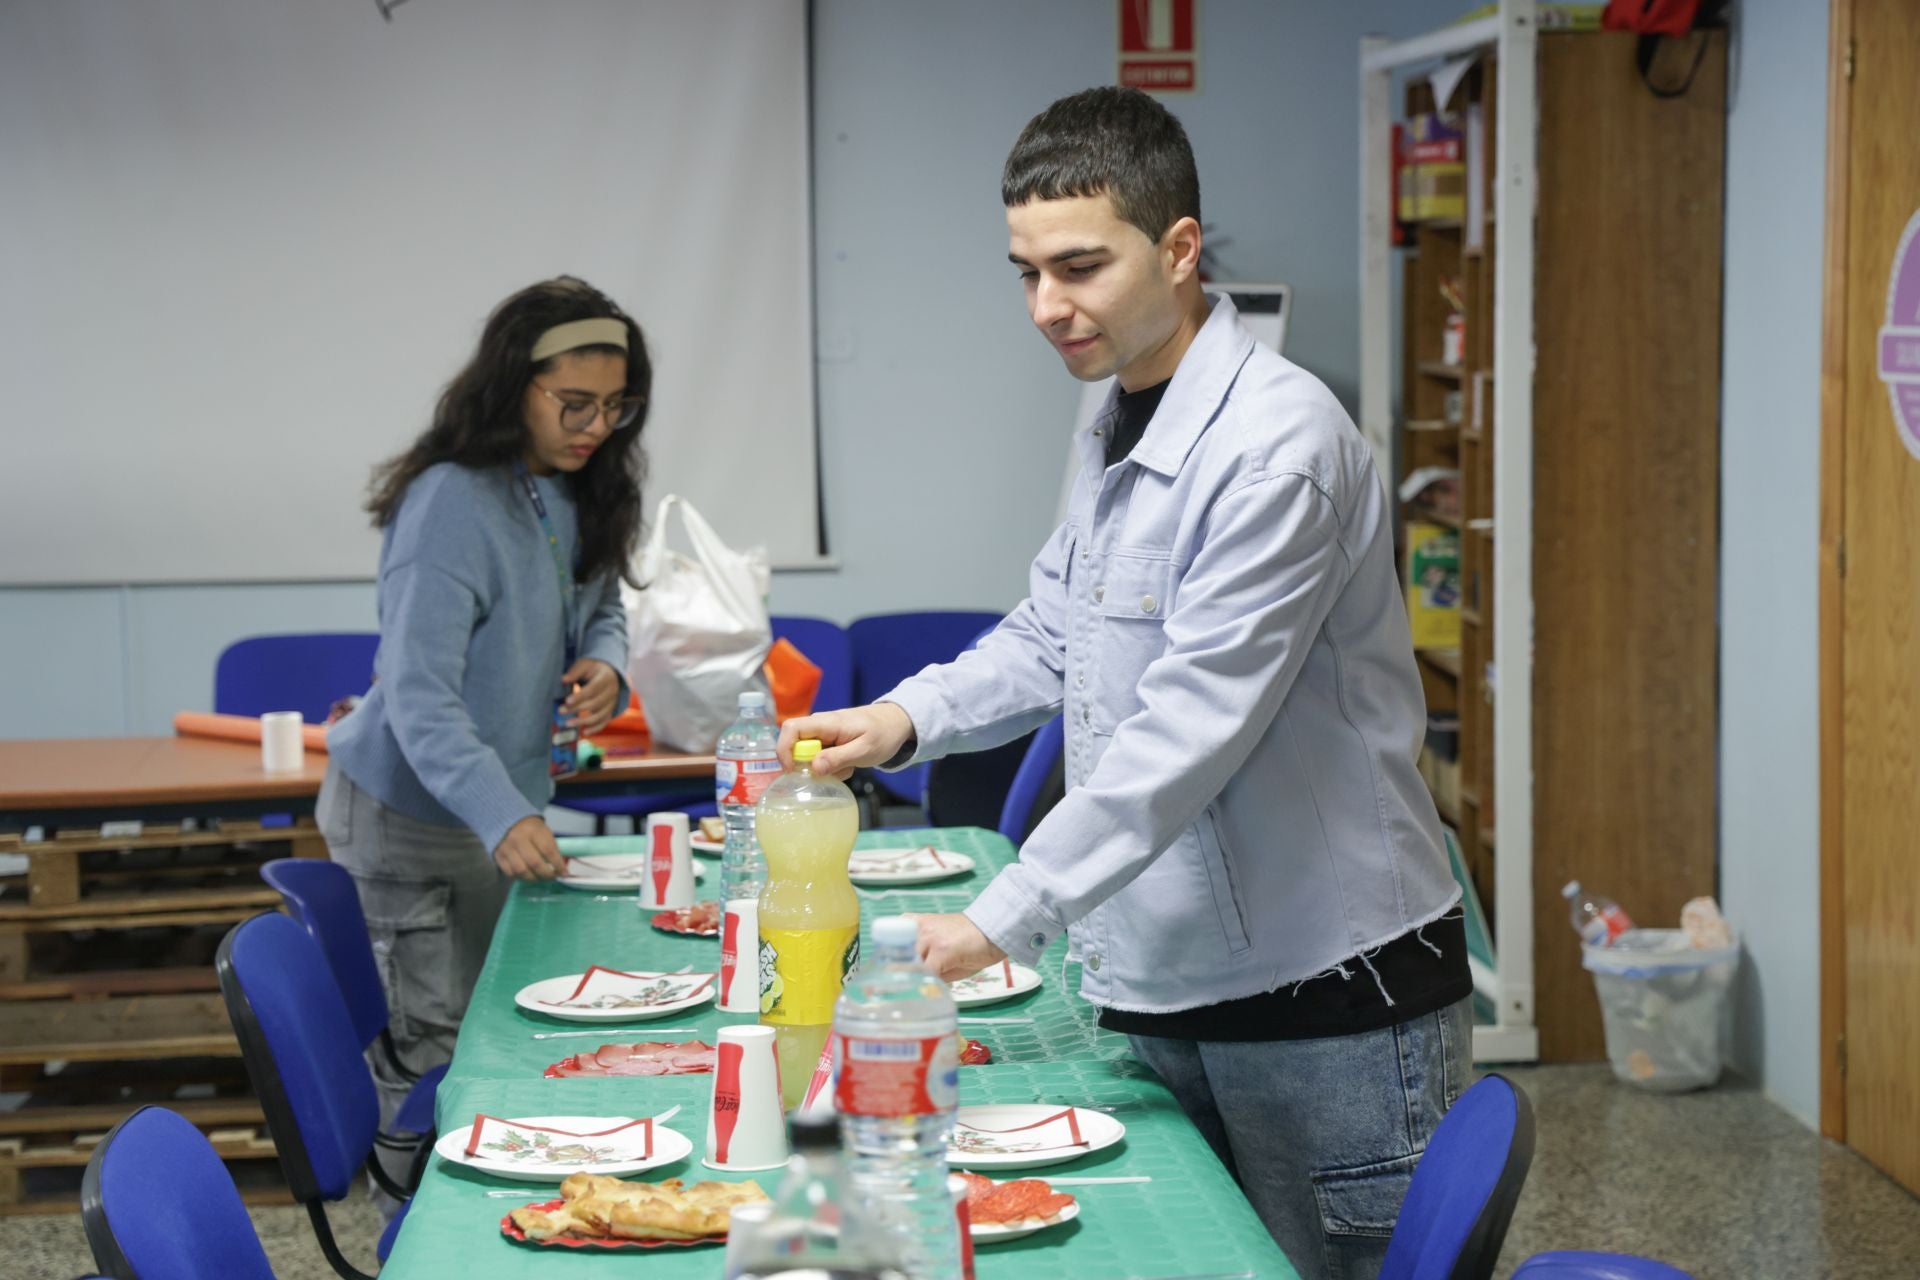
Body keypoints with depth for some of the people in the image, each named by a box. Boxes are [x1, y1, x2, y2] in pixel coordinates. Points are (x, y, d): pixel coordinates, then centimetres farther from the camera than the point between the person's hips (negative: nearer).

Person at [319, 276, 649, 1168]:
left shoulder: (578, 491, 0)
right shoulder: (453, 503, -27)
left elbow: (602, 609, 17)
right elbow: (419, 697, -32)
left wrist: (605, 664, -9)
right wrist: (501, 818, -44)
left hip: (502, 805, 8)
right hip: (406, 814, -8)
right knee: (427, 1050, -3)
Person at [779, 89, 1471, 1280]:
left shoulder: (1277, 441, -20)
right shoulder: (1115, 430, 11)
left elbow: (1190, 727, -24)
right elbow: (1053, 632, 20)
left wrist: (1005, 918, -24)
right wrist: (907, 718, 1)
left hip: (1327, 1000, -8)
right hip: (1159, 984, 8)